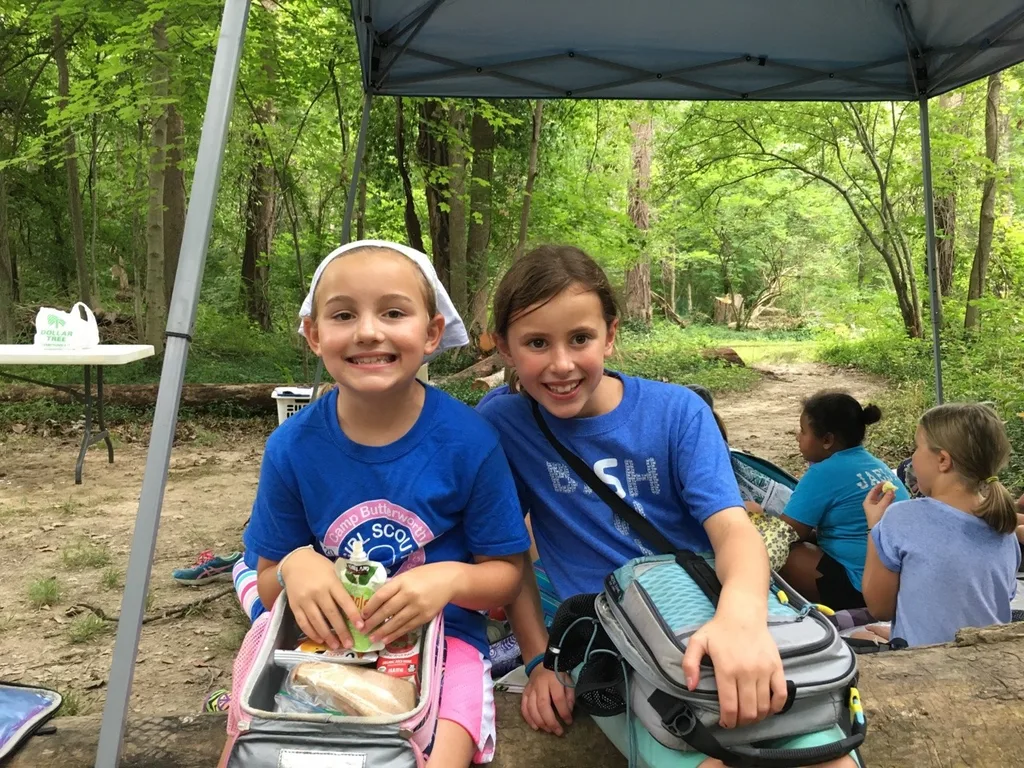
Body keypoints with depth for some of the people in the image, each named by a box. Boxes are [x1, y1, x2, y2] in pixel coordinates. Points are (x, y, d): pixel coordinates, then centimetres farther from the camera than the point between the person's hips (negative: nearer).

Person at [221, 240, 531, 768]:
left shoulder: (469, 441, -13)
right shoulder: (292, 447, -8)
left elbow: (506, 574, -3)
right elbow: (268, 582, 3)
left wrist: (451, 578, -24)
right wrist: (295, 566, -20)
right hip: (327, 639, 2)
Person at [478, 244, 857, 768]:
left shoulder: (677, 411, -3)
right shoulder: (501, 424, -3)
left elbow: (732, 528, -15)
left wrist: (742, 613, -37)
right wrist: (540, 658, -3)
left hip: (709, 621, 1)